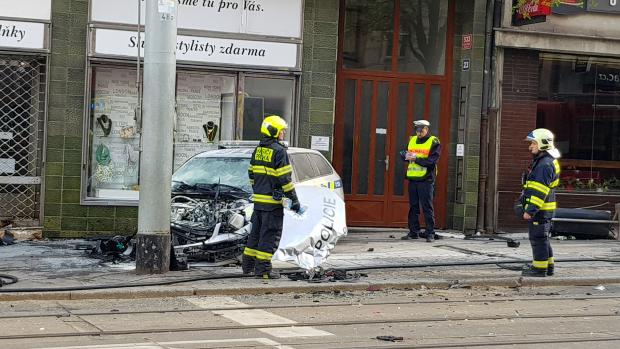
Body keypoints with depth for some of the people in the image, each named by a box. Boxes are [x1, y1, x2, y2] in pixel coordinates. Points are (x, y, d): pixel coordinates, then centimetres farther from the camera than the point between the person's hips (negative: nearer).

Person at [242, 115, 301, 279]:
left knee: (256, 232, 17)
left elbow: (251, 174, 18)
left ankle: (248, 264, 22)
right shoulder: (279, 151, -14)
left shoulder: (258, 150, 11)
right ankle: (263, 268, -2)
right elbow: (285, 179, -16)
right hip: (273, 201, -8)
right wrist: (294, 200, -12)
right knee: (270, 234, -2)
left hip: (258, 199, 8)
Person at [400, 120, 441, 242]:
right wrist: (405, 155, -10)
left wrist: (415, 158, -19)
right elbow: (403, 153, 13)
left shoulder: (434, 142, -4)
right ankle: (414, 232, 16)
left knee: (427, 207, -4)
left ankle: (430, 233, 1)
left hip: (426, 180, -6)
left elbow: (431, 161, -15)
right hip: (412, 179, 6)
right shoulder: (412, 140, 15)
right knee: (413, 207, 9)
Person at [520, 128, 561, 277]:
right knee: (542, 238, 19)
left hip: (540, 209, -11)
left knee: (538, 238, -5)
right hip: (544, 209, 11)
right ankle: (548, 266, 28)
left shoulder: (545, 164, -19)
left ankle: (539, 268, 1)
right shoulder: (541, 161, 16)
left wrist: (530, 210, -23)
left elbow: (540, 191, -23)